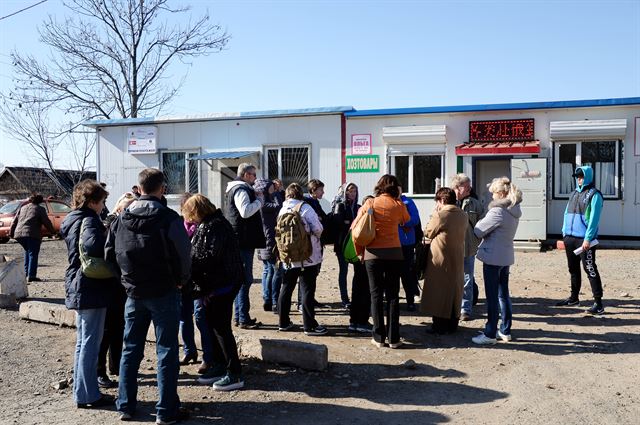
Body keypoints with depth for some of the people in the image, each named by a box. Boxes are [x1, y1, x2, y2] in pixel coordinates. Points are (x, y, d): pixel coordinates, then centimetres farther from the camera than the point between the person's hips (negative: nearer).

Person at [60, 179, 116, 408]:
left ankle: (82, 391, 27)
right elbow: (92, 245, -35)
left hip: (78, 289, 10)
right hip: (92, 289, -10)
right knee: (90, 343, -1)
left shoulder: (73, 220, 13)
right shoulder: (89, 220, -16)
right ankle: (87, 395, 8)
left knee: (83, 342, 17)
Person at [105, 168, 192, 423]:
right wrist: (181, 280, 4)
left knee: (130, 349, 16)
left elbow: (109, 255, 5)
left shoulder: (121, 219, 2)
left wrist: (127, 280, 15)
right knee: (166, 352, 3)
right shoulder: (168, 218, -13)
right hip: (164, 292, -4)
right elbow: (184, 253, -13)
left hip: (133, 294, 5)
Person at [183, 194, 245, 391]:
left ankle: (235, 374, 2)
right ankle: (218, 367, 29)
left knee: (221, 328, -5)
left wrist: (188, 266, -17)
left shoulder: (215, 226, -17)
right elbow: (198, 252, 19)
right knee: (213, 327, 17)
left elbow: (210, 256, -25)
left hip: (221, 284, -10)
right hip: (211, 285, 10)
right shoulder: (206, 225, 16)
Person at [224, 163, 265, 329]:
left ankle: (239, 317, 22)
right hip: (243, 241, -11)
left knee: (242, 279, 14)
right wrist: (259, 200, -14)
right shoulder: (241, 190, -13)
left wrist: (258, 200, 9)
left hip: (242, 241, 11)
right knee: (245, 280, -7)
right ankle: (244, 319, -2)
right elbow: (246, 211, -26)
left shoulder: (240, 189, 20)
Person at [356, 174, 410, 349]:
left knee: (376, 295, 6)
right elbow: (406, 220, 19)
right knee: (392, 295, 6)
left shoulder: (369, 203, -1)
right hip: (394, 253, 1)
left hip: (373, 253, -1)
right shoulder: (398, 205, 1)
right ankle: (393, 338, 8)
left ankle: (379, 337, 8)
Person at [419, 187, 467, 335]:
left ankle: (439, 326, 7)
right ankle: (452, 325, 21)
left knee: (438, 291, 3)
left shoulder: (440, 215, -16)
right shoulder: (463, 215, 5)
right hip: (457, 260, 7)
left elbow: (428, 233, -7)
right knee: (454, 290, 14)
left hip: (440, 261, -6)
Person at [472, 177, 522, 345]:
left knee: (492, 297, -2)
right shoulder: (514, 211, 7)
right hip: (506, 257, 8)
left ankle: (490, 334, 5)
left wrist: (480, 222, 4)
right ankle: (505, 331, 24)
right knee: (503, 294, 16)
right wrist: (486, 223, -1)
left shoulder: (497, 211, -20)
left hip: (493, 257, -8)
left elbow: (478, 231, -15)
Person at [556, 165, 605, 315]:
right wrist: (564, 233, 13)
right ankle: (574, 297, 27)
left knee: (590, 269, -7)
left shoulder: (594, 195, -6)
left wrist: (588, 238, -20)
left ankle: (598, 303, -4)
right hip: (570, 238, 7)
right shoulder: (574, 193, 17)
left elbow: (594, 218, -14)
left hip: (584, 239, -7)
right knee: (573, 268, 15)